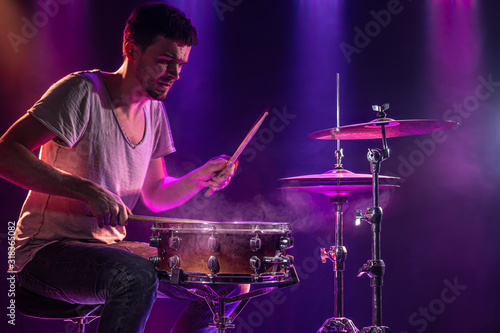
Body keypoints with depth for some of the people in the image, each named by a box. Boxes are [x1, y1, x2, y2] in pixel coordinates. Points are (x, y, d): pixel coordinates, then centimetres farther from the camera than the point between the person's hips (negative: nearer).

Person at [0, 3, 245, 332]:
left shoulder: (155, 110, 9)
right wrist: (87, 190, -32)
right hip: (48, 252, -8)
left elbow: (155, 196, 16)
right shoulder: (84, 91, -15)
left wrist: (199, 178, -4)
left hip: (110, 247, 8)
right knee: (137, 276, -38)